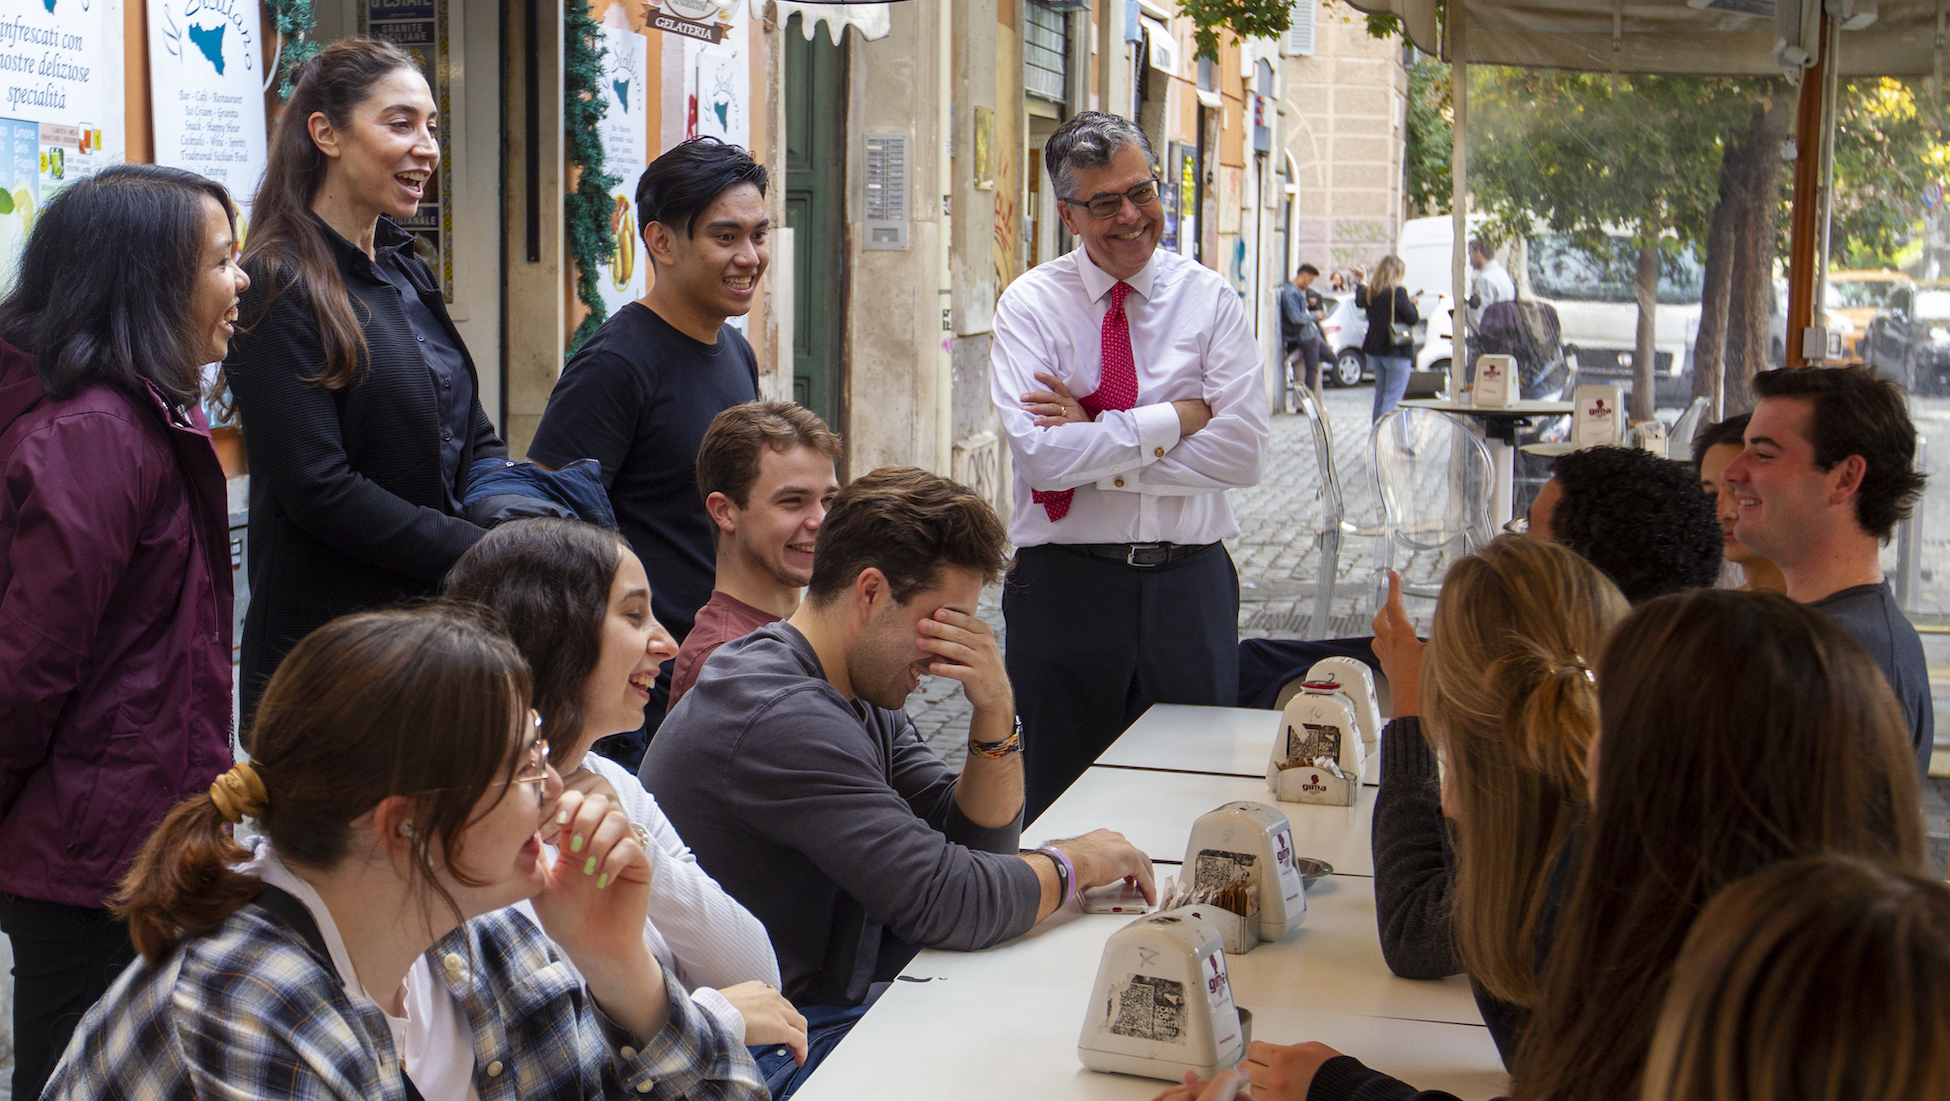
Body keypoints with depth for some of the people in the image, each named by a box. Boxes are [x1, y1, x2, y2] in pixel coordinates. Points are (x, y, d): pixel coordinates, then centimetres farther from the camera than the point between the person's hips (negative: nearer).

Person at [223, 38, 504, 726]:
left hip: (444, 622, 8)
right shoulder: (280, 288, -14)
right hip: (334, 637, -8)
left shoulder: (405, 270, 13)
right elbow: (320, 489, -20)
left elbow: (472, 438, 15)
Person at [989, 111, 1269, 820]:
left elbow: (1245, 450, -8)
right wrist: (1177, 418, -12)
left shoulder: (1210, 300, 3)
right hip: (1066, 582, -1)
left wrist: (1100, 447, -12)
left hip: (1191, 582, 1)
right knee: (1064, 806, 7)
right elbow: (1042, 454, -16)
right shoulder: (1032, 304, -2)